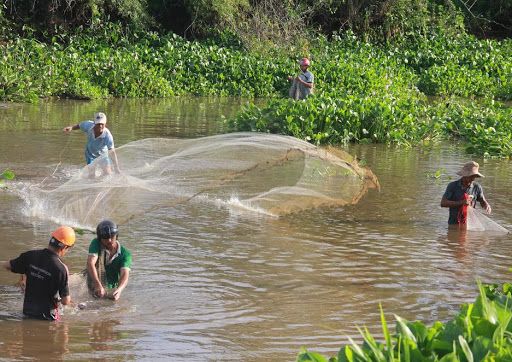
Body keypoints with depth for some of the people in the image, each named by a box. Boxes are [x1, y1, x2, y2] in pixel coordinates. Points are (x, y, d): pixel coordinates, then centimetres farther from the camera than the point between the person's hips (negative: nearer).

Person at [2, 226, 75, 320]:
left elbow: (6, 266, 10)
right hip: (47, 315, -6)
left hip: (27, 311, 6)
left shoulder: (30, 256, -5)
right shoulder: (61, 268, -19)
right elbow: (66, 301, -15)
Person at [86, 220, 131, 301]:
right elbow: (90, 263, -27)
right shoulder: (96, 244, -11)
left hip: (113, 290, 0)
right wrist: (98, 285, -42)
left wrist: (119, 289, -46)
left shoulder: (125, 254, -10)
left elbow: (125, 275, -24)